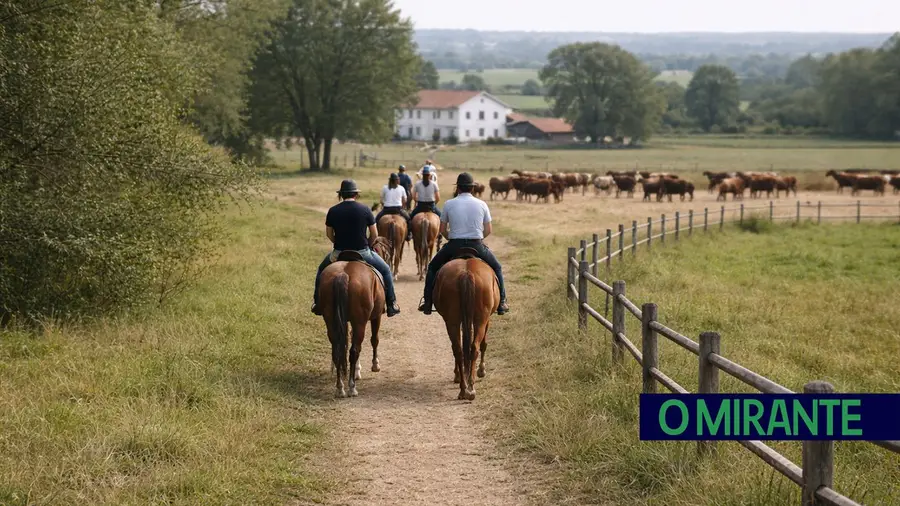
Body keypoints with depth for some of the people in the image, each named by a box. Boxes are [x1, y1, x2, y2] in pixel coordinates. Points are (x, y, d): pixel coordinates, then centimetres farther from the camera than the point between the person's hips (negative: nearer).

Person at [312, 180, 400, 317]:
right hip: (362, 253, -1)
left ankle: (318, 304, 31)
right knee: (385, 271, 21)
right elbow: (374, 234, -2)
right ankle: (391, 305, 18)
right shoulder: (365, 210, -7)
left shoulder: (333, 211, -4)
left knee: (322, 270, 31)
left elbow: (329, 234, 4)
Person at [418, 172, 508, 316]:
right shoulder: (482, 204, 1)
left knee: (433, 268, 23)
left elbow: (442, 230, 5)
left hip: (453, 246, 0)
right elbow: (488, 230, 5)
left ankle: (427, 303, 17)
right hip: (477, 246, 0)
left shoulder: (449, 204, -1)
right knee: (496, 268, 25)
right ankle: (501, 303, 18)